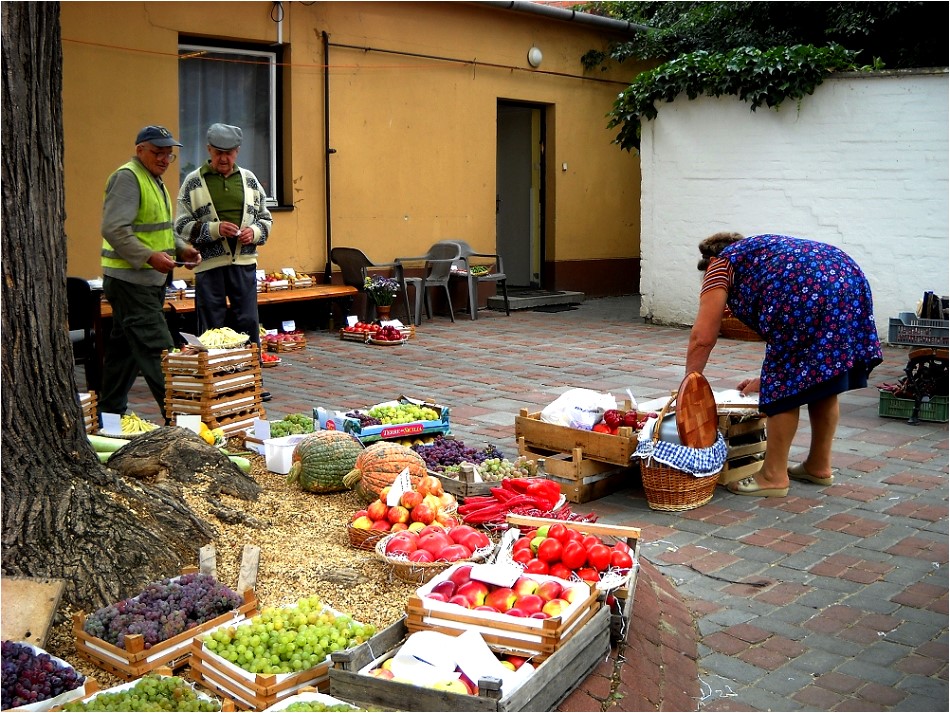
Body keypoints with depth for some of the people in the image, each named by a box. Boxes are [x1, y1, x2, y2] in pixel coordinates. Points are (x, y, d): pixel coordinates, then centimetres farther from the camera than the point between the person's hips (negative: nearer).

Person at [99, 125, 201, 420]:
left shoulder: (153, 180, 19)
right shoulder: (127, 177, -13)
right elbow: (113, 229, -22)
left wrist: (181, 249, 11)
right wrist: (149, 256, -28)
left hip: (150, 280, 10)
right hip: (130, 281, -10)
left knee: (124, 348, 15)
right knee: (157, 350, -12)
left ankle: (110, 412, 23)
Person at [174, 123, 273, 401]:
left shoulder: (249, 180, 12)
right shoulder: (193, 181, 2)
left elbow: (265, 218, 18)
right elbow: (182, 226, -1)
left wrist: (254, 231, -4)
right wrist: (214, 229, -15)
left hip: (244, 263, 2)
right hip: (209, 264, -2)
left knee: (249, 322, 4)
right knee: (212, 327, 3)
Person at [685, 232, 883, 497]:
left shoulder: (722, 263, 17)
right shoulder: (764, 250, 37)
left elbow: (703, 337, 10)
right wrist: (767, 379, 42)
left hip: (808, 292, -8)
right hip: (851, 283, 8)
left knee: (784, 388, 2)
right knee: (823, 381, 19)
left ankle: (774, 476, 9)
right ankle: (819, 466, 30)